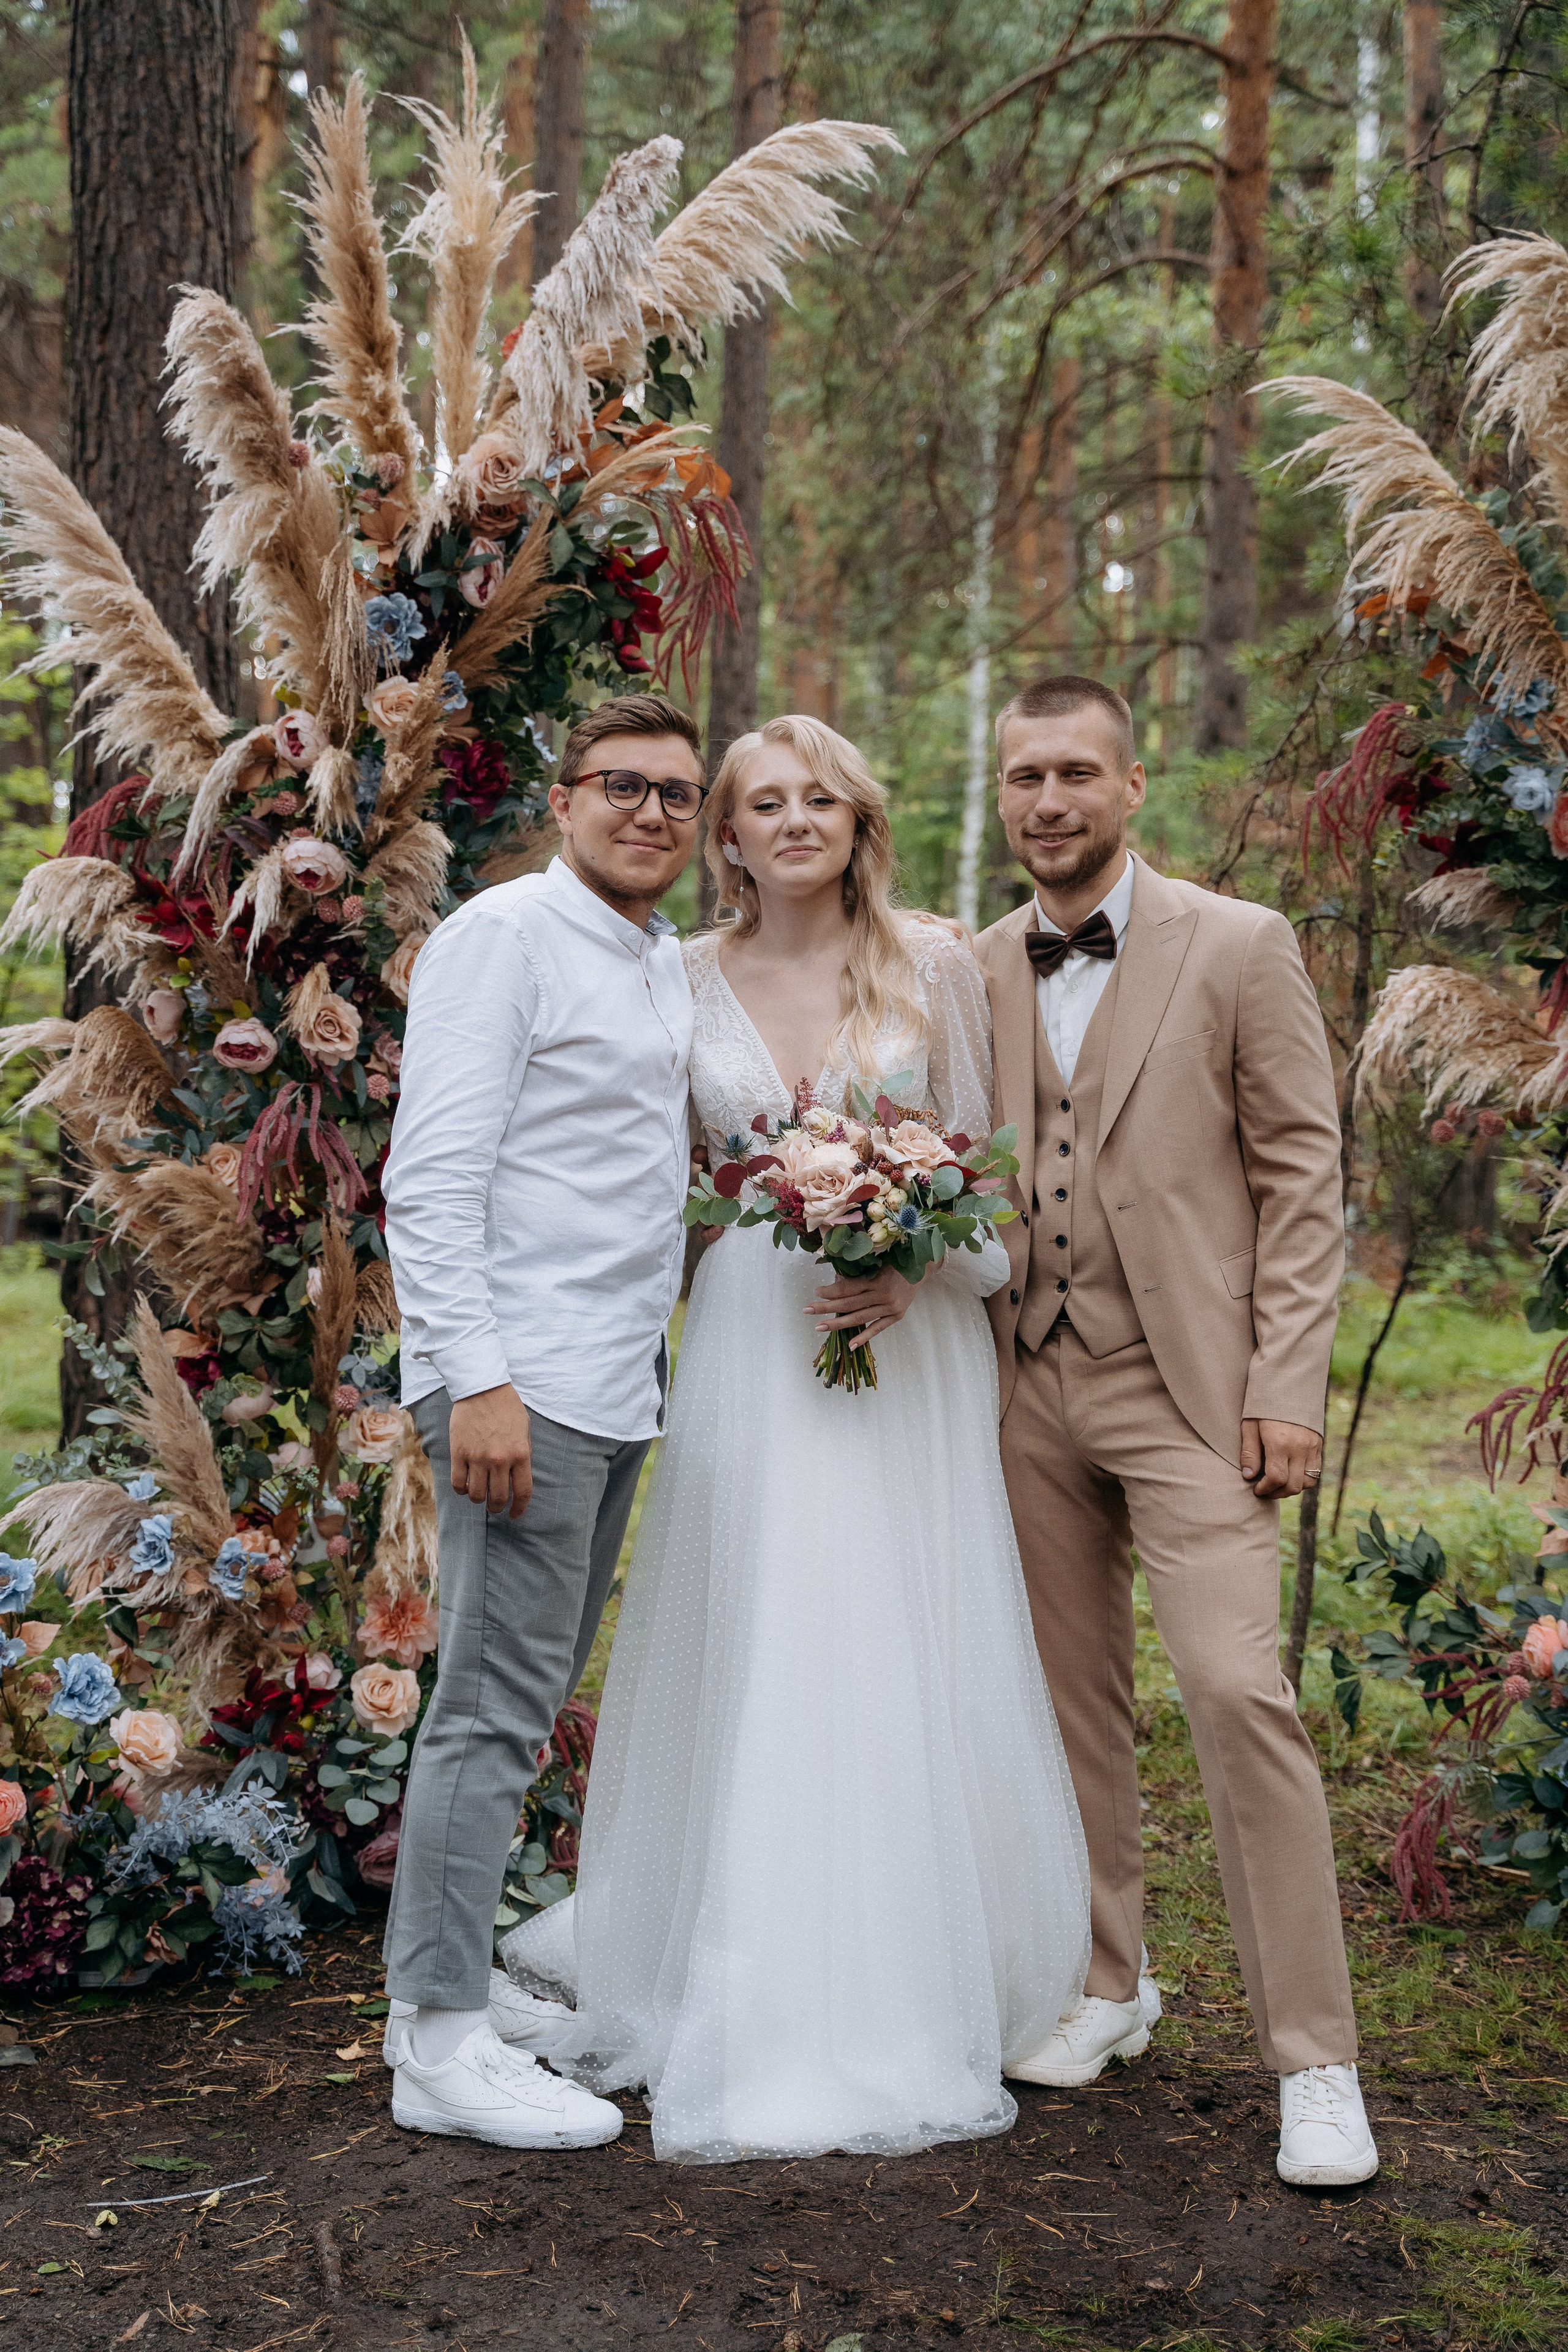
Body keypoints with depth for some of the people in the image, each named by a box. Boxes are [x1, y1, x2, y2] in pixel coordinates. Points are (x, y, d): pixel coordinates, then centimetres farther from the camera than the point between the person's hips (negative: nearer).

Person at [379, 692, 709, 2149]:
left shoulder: (669, 965, 17)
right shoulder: (504, 937, -9)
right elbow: (430, 1178, -16)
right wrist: (476, 1379, -23)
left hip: (616, 1388, 9)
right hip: (520, 1386, -9)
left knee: (527, 1697, 14)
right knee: (496, 1705, -6)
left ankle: (444, 1978, 26)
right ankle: (443, 2039, 3)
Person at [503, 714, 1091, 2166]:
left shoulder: (933, 966, 2)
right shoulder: (690, 981, 6)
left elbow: (983, 1159, 4)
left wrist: (914, 1275, -12)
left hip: (912, 1344, -1)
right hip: (753, 1345, 1)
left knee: (910, 1676, 2)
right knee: (755, 1672, 2)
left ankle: (914, 1995, 18)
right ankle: (763, 2018, 15)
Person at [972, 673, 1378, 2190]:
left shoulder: (1239, 948, -2)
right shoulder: (975, 974, 10)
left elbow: (1304, 1178, -4)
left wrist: (1287, 1387, -10)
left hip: (1187, 1392, -4)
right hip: (1029, 1390, 4)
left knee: (1237, 1693, -12)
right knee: (1071, 1703, 11)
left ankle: (1313, 2061, -3)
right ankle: (1105, 1990, 28)